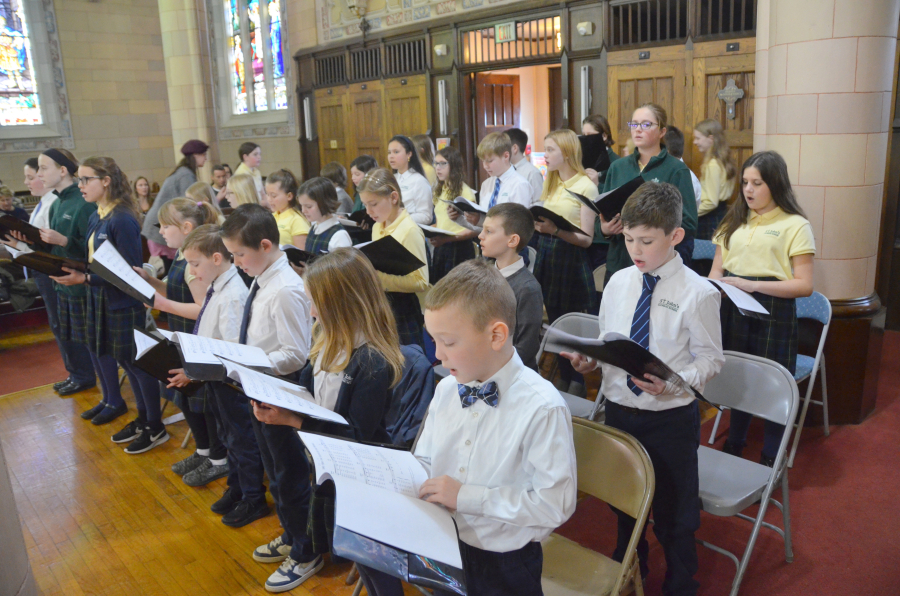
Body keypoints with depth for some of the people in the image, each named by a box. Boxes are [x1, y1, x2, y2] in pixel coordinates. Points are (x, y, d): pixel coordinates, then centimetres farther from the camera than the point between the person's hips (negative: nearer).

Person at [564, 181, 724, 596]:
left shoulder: (697, 293, -14)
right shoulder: (618, 283, 1)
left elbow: (710, 359, -10)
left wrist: (672, 385, -26)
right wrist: (589, 360, -10)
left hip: (671, 418, -5)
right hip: (618, 409, 5)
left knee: (673, 513, 14)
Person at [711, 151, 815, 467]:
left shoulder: (795, 225, -5)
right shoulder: (735, 220, 12)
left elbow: (804, 285, -11)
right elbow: (716, 271, 12)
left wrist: (752, 285, -22)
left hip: (773, 312, -4)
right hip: (732, 308, 5)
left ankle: (771, 459, 26)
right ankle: (733, 446, 35)